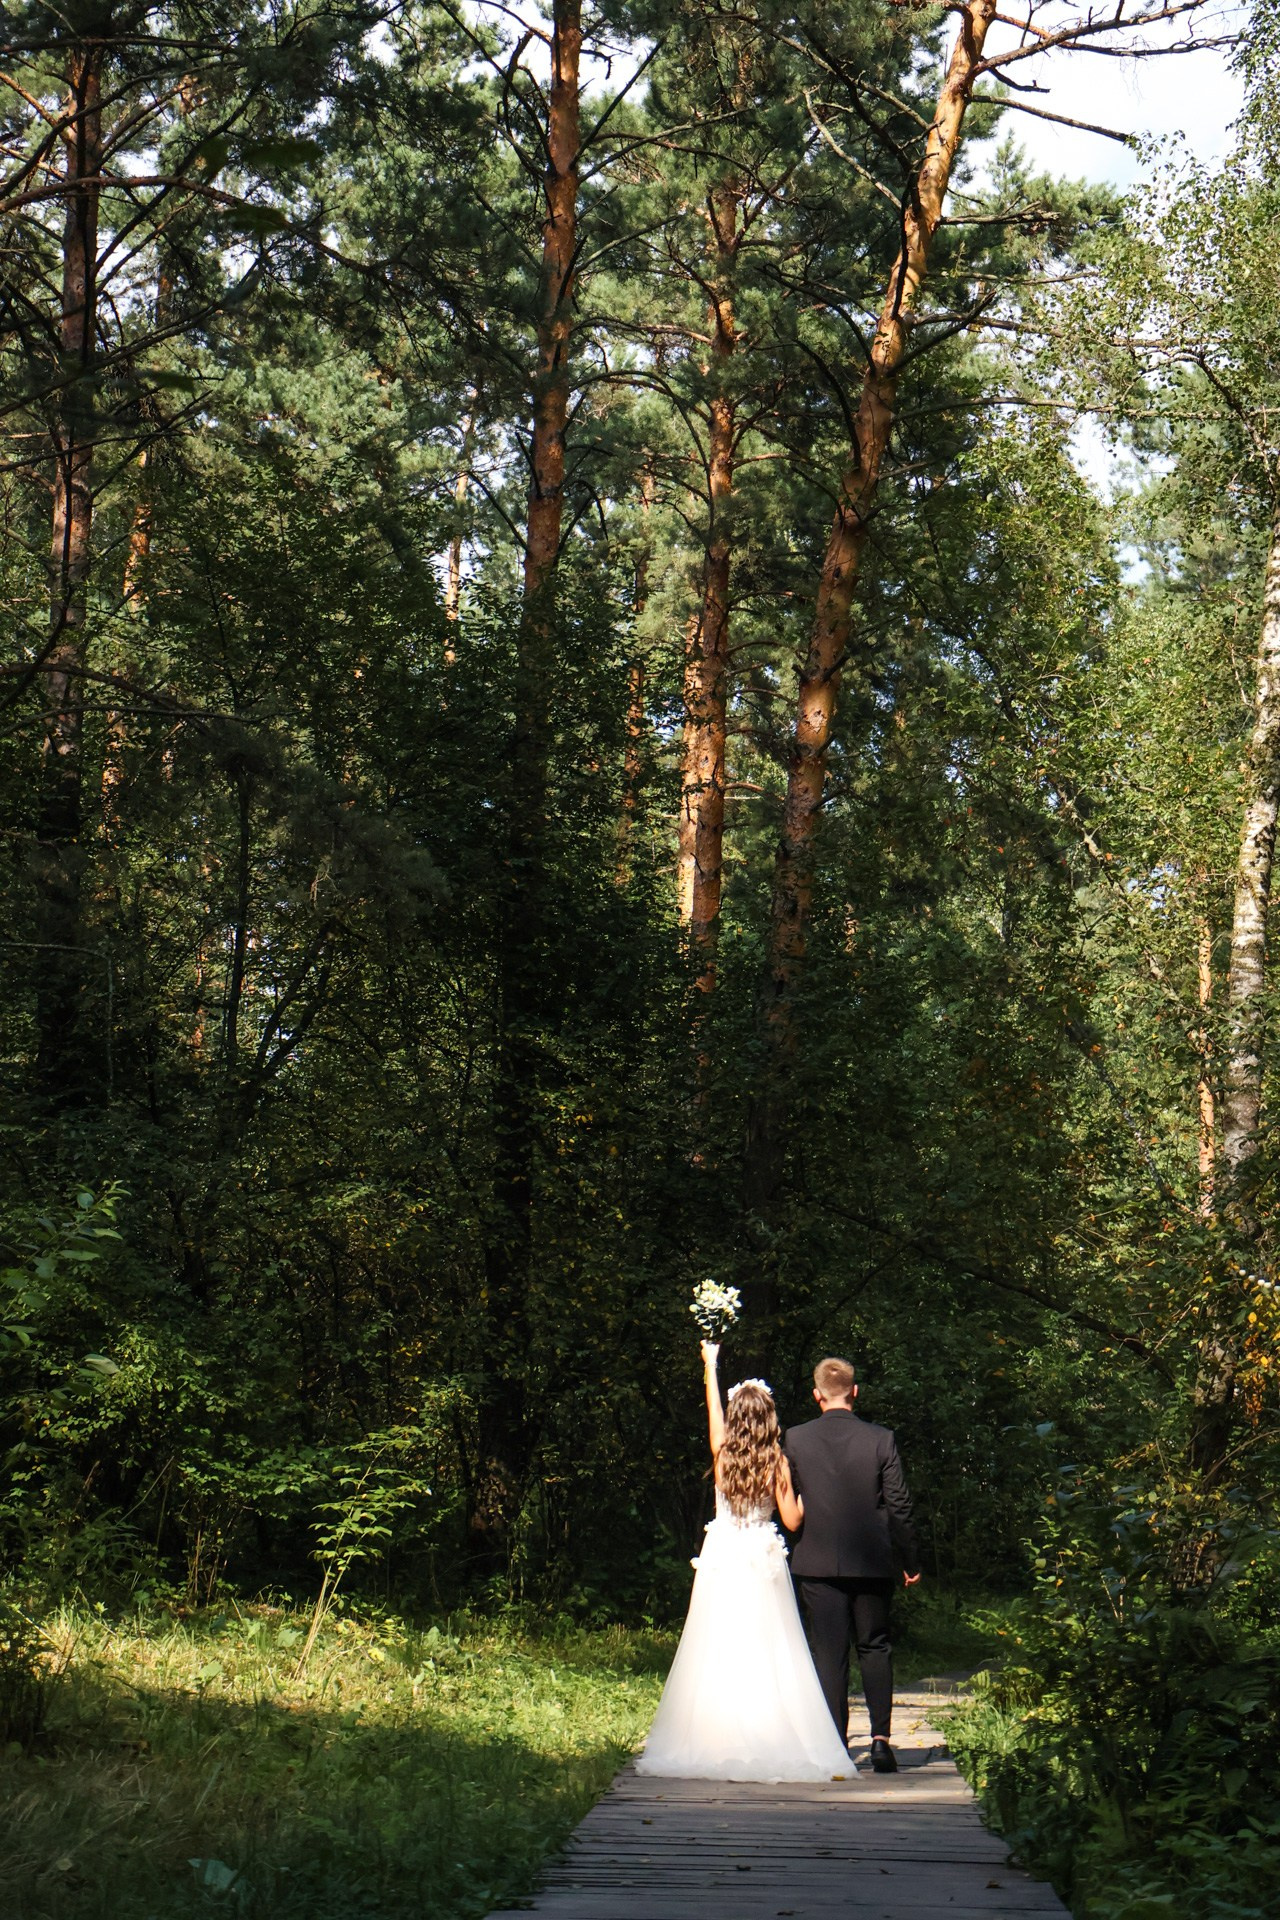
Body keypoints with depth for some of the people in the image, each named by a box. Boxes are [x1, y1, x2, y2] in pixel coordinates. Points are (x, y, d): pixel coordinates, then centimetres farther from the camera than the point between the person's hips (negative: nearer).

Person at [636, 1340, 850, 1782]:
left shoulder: (723, 1455, -2)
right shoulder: (777, 1462, -4)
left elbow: (712, 1408, 14)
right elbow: (793, 1519, -3)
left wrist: (710, 1366, 28)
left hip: (722, 1562, 1)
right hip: (764, 1563, -1)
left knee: (717, 1656, 2)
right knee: (769, 1657, 2)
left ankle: (716, 1744, 2)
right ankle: (771, 1745, 0)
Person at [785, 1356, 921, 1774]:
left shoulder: (796, 1440, -4)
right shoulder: (881, 1440, -5)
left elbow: (787, 1504, 5)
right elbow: (899, 1505, -2)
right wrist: (911, 1559, 8)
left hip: (817, 1563, 0)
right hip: (871, 1562, 0)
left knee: (828, 1653, 5)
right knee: (875, 1648, 13)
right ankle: (880, 1737, 3)